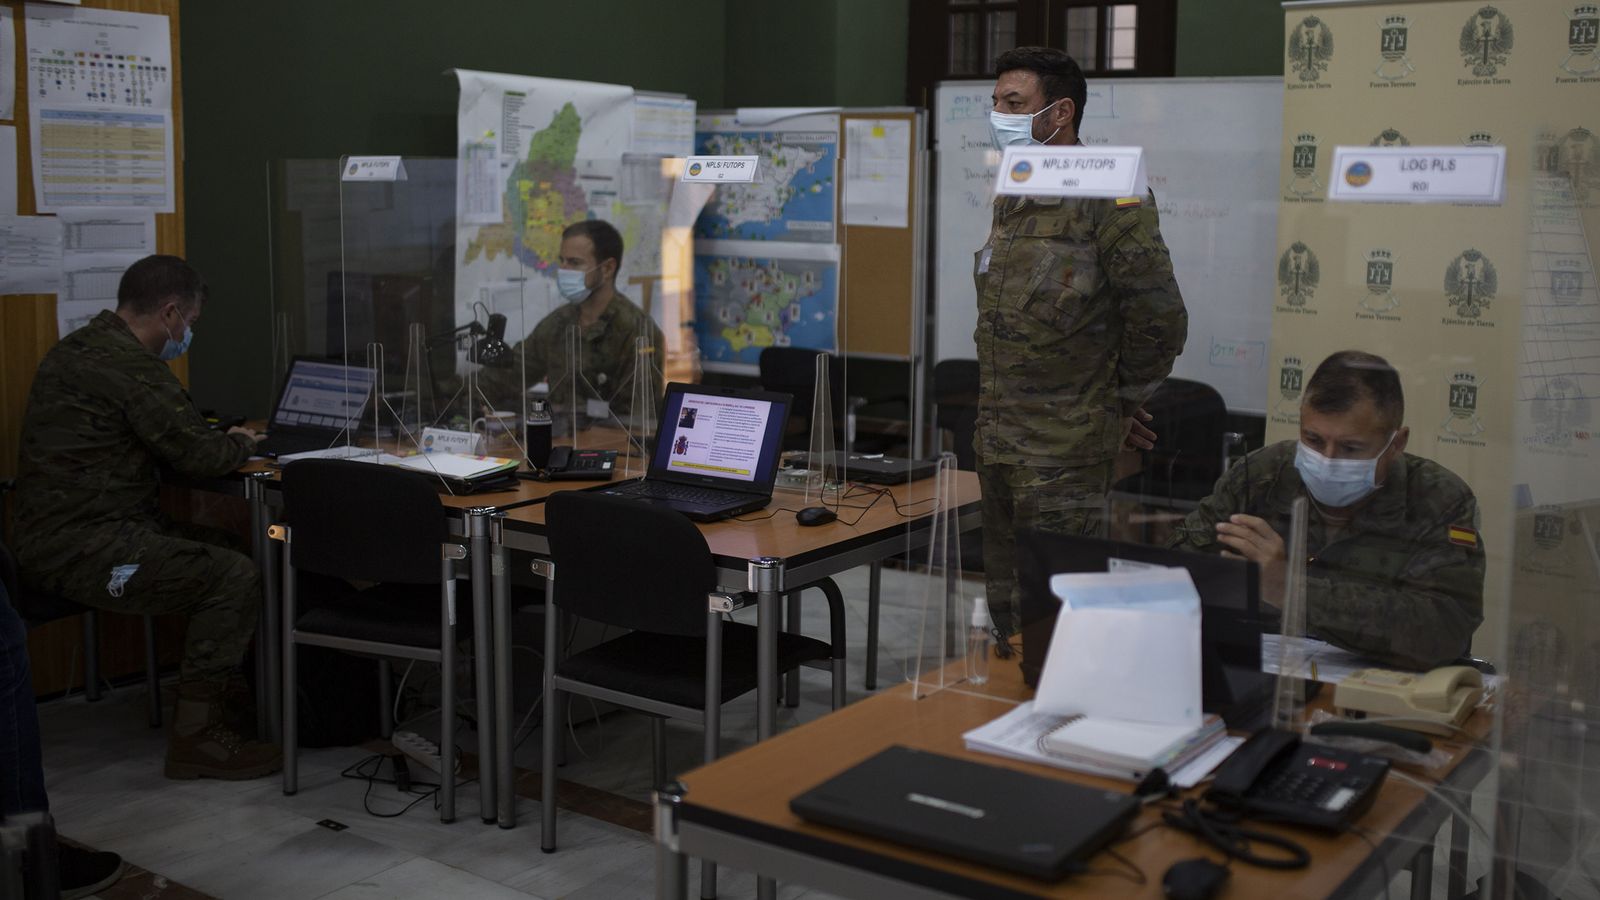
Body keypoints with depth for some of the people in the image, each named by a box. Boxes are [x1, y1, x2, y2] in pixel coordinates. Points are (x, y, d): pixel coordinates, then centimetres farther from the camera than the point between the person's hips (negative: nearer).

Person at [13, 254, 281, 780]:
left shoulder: (79, 348, 16)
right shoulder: (130, 364, -17)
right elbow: (197, 455, -15)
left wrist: (219, 439, 14)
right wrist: (241, 443, 6)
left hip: (59, 534, 11)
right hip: (81, 548, -11)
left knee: (222, 549, 15)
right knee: (236, 578, -17)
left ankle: (226, 698, 19)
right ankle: (197, 737, -10)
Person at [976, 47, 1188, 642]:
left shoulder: (1109, 200, -12)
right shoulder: (1012, 201, 15)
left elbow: (1160, 319, -13)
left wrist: (1121, 402, 0)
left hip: (1063, 457, -8)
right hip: (998, 444, 8)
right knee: (1005, 609, 15)